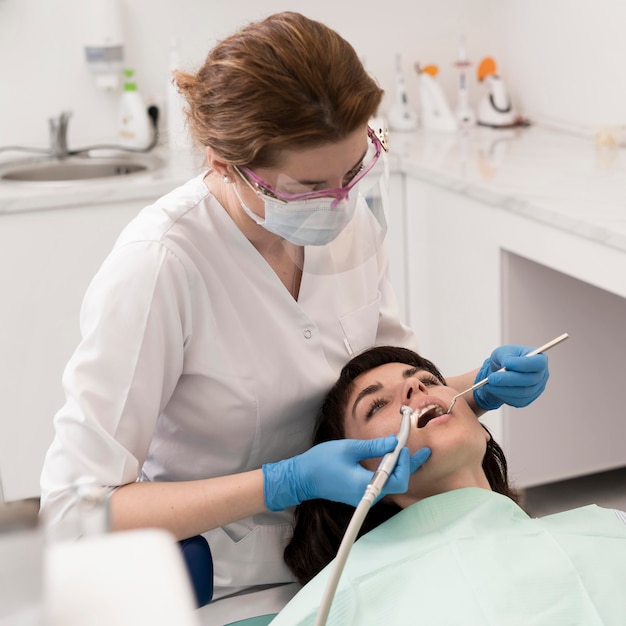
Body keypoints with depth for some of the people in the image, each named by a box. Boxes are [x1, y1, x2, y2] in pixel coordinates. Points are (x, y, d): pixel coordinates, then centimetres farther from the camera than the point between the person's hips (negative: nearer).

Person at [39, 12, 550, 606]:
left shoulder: (355, 213, -7)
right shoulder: (158, 266, -27)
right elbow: (73, 509, -25)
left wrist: (478, 388, -12)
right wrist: (288, 483, -32)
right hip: (219, 588, -3)